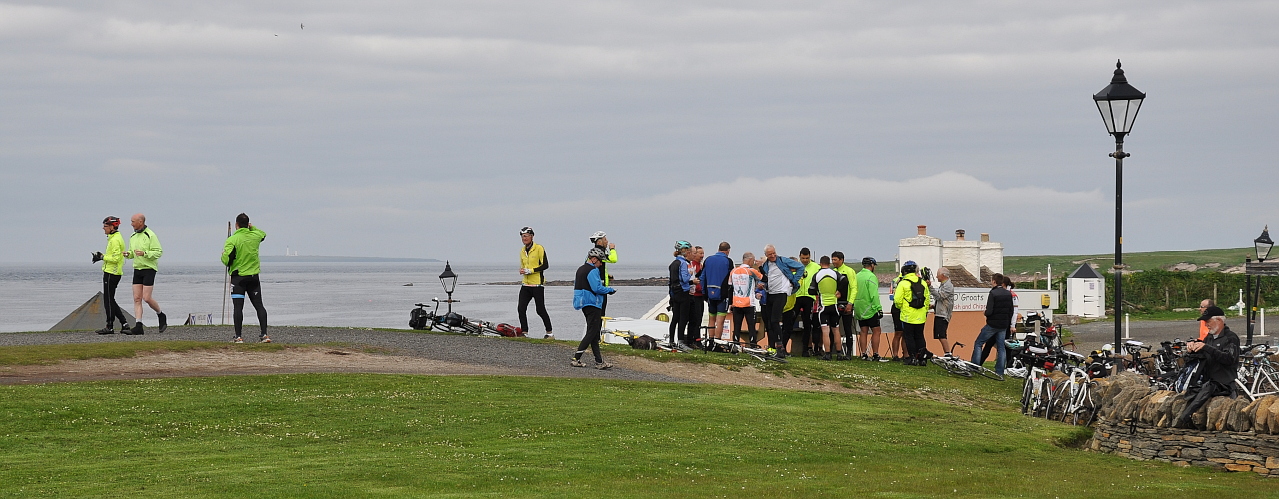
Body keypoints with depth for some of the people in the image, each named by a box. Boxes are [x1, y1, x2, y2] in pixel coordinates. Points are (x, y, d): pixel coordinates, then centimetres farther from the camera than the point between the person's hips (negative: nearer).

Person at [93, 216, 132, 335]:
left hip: (111, 273, -11)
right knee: (109, 300, 13)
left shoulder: (115, 240, -16)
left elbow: (115, 258, -22)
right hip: (114, 272, 11)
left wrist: (102, 257, -14)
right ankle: (124, 324, 10)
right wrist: (101, 256, 7)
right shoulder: (116, 238, 16)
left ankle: (110, 327, 1)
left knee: (108, 300, -4)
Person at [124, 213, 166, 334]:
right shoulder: (133, 237, 13)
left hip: (149, 269, -7)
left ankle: (161, 315, 15)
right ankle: (139, 326, -6)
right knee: (137, 298, -2)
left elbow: (159, 252, -13)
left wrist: (144, 253, -26)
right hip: (137, 269, 7)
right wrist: (128, 254, 0)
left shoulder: (150, 235, -10)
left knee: (147, 298, -11)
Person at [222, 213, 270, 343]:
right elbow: (263, 234, 28)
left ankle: (238, 336, -5)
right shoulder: (255, 236, 3)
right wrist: (252, 228, 25)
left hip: (238, 276, -4)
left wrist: (224, 253, 3)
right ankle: (264, 334, 1)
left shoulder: (232, 240, -12)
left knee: (238, 307, -3)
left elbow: (226, 260, -17)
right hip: (254, 276, 4)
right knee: (259, 305, 6)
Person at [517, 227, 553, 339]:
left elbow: (545, 265, -13)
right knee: (521, 309, -2)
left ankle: (550, 333, 9)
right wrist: (522, 270, 1)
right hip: (525, 284, 7)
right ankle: (524, 332, 8)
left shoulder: (539, 248, -8)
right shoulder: (522, 251, 14)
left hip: (537, 284, -7)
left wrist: (530, 270, -17)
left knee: (540, 310, -2)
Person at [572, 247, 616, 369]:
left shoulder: (581, 269, 17)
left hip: (584, 304, 10)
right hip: (592, 304, -10)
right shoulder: (592, 271, -14)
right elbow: (597, 288, -22)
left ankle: (599, 361, 10)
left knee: (593, 333, 10)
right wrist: (610, 290, -7)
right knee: (592, 333, -7)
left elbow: (576, 284, 22)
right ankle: (576, 359, -10)